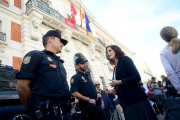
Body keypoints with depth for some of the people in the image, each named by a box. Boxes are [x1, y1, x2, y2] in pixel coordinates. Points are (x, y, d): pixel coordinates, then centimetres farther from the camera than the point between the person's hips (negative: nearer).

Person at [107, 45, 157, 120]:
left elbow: (137, 77, -17)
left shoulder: (125, 59, -5)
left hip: (135, 98, -7)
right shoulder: (115, 68, 16)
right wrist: (115, 90, 3)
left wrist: (118, 82, -16)